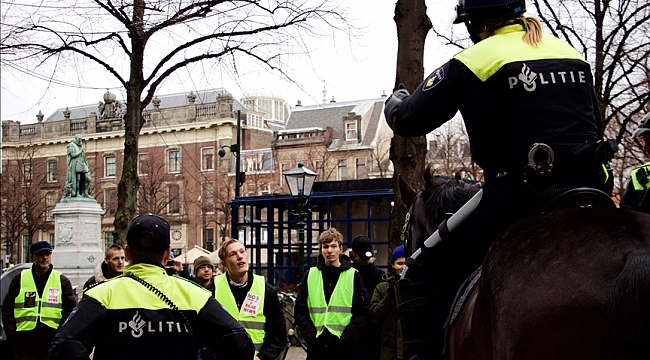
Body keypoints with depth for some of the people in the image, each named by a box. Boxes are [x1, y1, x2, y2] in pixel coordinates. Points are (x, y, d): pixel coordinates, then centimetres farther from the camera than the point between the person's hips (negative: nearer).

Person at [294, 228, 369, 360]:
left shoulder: (353, 276, 4)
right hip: (316, 348, 2)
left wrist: (346, 339, -11)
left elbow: (361, 313, 0)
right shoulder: (310, 276, 10)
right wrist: (311, 337, -5)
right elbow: (300, 311, 9)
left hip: (344, 349, -2)